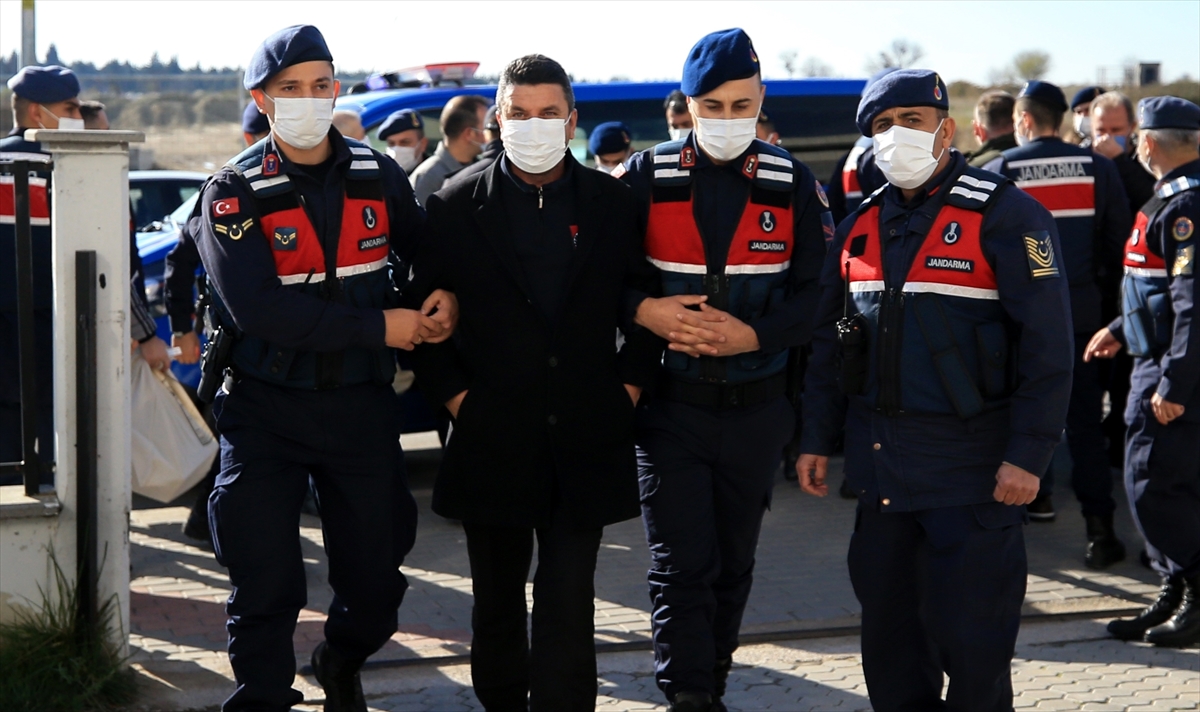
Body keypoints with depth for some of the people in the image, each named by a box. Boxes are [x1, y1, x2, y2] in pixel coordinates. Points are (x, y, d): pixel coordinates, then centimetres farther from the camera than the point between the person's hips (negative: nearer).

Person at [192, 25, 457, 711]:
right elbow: (256, 307, -20)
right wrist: (379, 327, -19)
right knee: (266, 584, -3)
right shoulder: (236, 191, -8)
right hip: (265, 410, -3)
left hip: (362, 404, 3)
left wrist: (446, 298, -3)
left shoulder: (379, 176, 3)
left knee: (377, 578, 10)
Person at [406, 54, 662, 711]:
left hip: (585, 442, 0)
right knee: (497, 602, 13)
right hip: (492, 442, 0)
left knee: (569, 606, -3)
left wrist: (627, 385, 0)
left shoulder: (613, 205, 3)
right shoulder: (456, 207, -1)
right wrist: (456, 394, -5)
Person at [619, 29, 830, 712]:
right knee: (682, 565, -5)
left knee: (733, 561, 13)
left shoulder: (793, 183, 0)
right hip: (670, 405, -2)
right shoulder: (646, 178, -2)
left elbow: (819, 290, -2)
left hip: (756, 406, 2)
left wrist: (755, 334, -17)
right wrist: (643, 311, -18)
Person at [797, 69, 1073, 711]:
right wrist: (817, 440, 12)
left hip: (970, 461, -6)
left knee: (971, 634, -2)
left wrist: (1028, 455, -17)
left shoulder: (1006, 215, -8)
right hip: (879, 461, 6)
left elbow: (1046, 343, -12)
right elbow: (828, 341, 17)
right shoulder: (860, 226, 12)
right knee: (886, 627, 13)